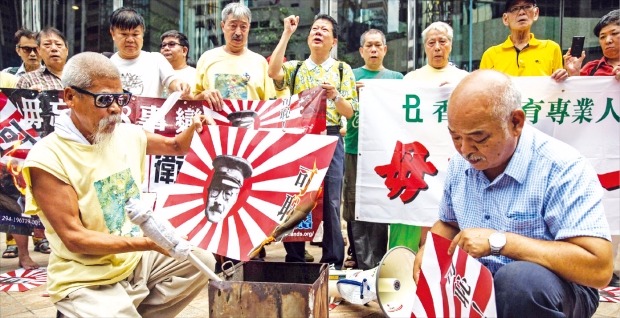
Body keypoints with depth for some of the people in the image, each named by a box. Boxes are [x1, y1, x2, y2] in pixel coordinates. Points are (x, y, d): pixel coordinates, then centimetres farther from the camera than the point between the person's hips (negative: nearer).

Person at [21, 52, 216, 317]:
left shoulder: (128, 134, 0)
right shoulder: (47, 160, -18)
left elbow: (176, 147, 18)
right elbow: (74, 238, -21)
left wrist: (193, 127, -5)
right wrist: (149, 243, -28)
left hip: (136, 258, 7)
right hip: (85, 280, -7)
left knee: (201, 262, 5)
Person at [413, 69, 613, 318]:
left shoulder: (563, 169, -21)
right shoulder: (459, 164, 0)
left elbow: (598, 269, -29)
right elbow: (448, 224, 17)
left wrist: (499, 241, -30)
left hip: (545, 292, -6)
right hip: (476, 284, 6)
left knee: (520, 278, -37)